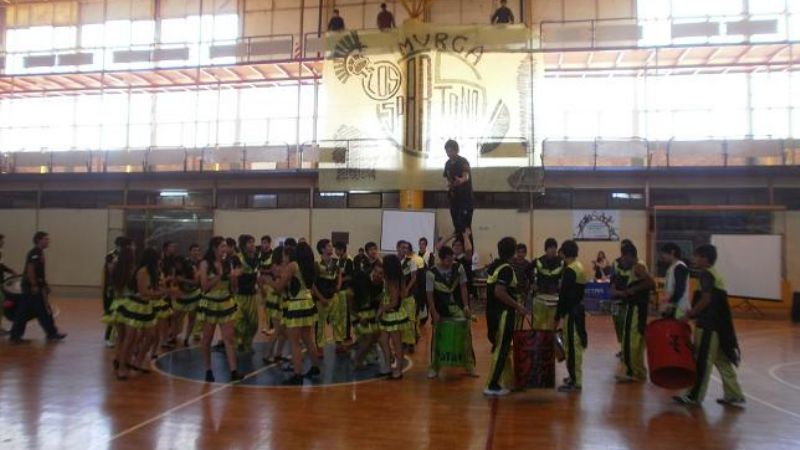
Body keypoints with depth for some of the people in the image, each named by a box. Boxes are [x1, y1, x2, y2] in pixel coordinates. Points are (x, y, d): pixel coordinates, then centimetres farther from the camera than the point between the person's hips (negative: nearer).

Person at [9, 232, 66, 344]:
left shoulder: (39, 253, 17)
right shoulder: (35, 253, -14)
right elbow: (30, 269, -22)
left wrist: (44, 285, 23)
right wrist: (34, 286, -23)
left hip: (34, 287, 10)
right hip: (32, 287, -10)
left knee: (23, 312, 11)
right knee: (43, 311, -2)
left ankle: (15, 336, 14)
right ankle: (52, 333, 5)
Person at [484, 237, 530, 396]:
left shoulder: (494, 266, 10)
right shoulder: (506, 269, -17)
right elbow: (499, 292, -27)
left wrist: (515, 304, 22)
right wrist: (518, 306, -20)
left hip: (494, 312, 9)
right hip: (503, 314, -9)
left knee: (503, 348, 17)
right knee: (501, 349, -1)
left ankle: (507, 382, 27)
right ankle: (492, 386, 5)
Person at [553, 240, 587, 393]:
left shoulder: (570, 270, -18)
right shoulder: (579, 267, 12)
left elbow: (564, 296, -19)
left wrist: (557, 317, -13)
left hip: (571, 312, -10)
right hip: (578, 309, 10)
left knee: (572, 346, -4)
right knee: (575, 345, 16)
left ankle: (575, 382, 2)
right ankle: (575, 377, 26)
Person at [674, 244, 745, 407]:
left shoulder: (706, 274, -14)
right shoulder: (714, 273, 16)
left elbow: (706, 300, -22)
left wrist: (689, 315, -14)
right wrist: (693, 313, 17)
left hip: (709, 324, -10)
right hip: (718, 324, 10)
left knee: (702, 360, -3)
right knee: (722, 360, 14)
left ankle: (695, 396, 4)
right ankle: (734, 396, 19)